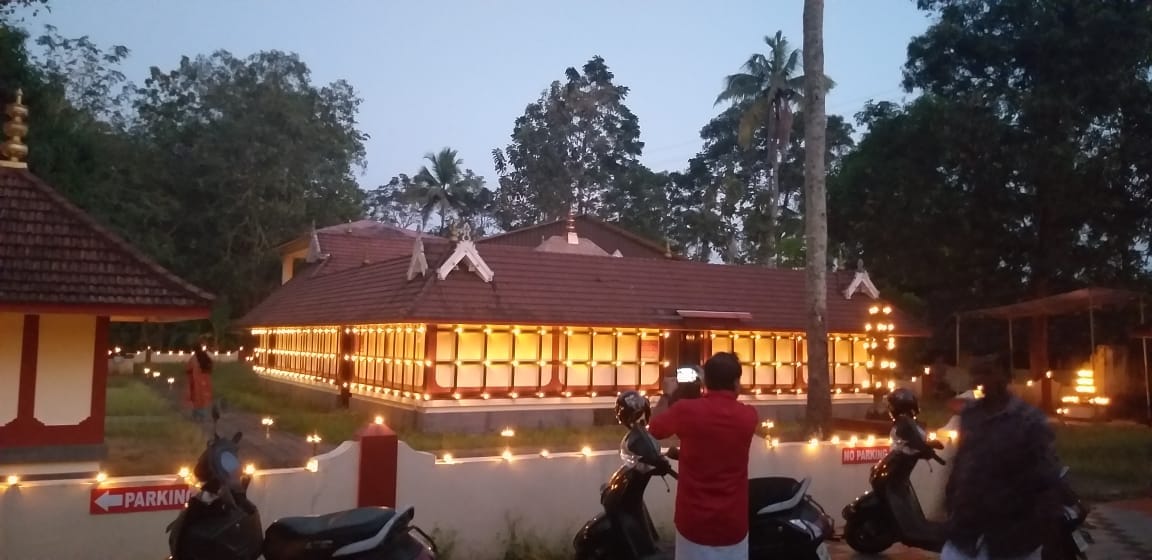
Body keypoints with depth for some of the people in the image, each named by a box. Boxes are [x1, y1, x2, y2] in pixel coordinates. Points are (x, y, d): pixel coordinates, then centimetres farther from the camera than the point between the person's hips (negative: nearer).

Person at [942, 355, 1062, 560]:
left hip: (1010, 538, -5)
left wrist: (1037, 531, -16)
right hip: (966, 531, 5)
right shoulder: (969, 414, 8)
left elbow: (1047, 480, -12)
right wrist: (951, 503, 13)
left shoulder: (1030, 421, -10)